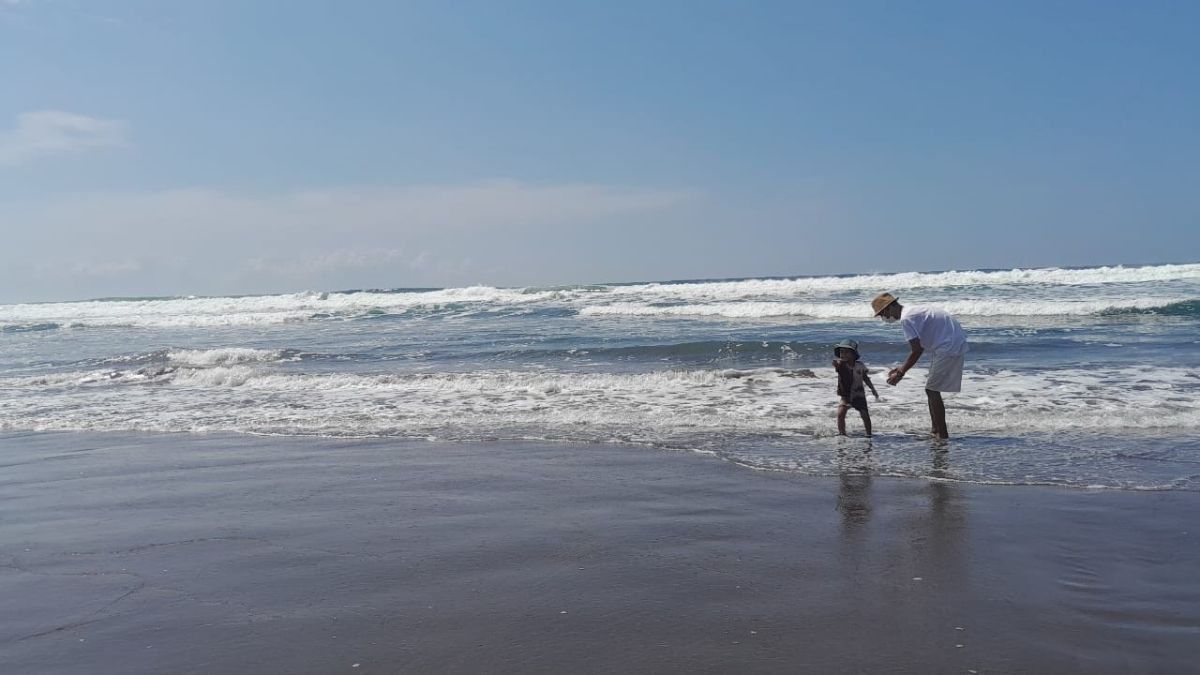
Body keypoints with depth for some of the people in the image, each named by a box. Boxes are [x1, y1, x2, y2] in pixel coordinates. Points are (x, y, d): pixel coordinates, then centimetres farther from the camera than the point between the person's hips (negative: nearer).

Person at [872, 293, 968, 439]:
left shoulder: (906, 319, -16)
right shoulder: (913, 311, 16)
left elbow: (916, 351, -17)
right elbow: (919, 347, 20)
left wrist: (900, 374, -9)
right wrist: (901, 367, 18)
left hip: (949, 349, -10)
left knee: (932, 390, -5)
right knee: (932, 389, 15)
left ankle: (943, 434, -2)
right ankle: (936, 432, 21)